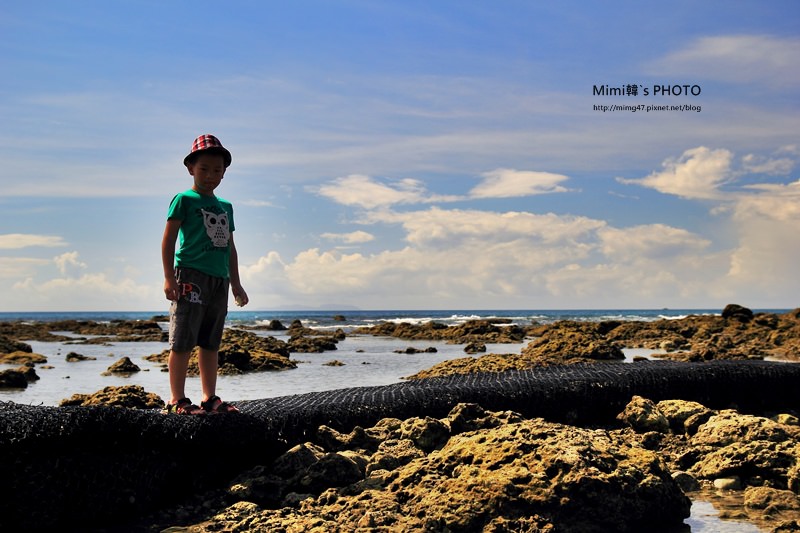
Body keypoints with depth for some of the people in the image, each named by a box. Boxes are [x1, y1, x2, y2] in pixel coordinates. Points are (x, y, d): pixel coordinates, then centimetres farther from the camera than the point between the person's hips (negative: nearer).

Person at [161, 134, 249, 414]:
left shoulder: (225, 206, 19)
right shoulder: (184, 200, 0)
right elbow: (168, 239, -5)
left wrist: (236, 283, 20)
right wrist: (169, 277, -13)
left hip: (219, 279, 7)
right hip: (191, 275, -6)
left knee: (211, 342, 10)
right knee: (183, 341, -6)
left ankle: (210, 398, 16)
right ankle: (177, 399, -2)